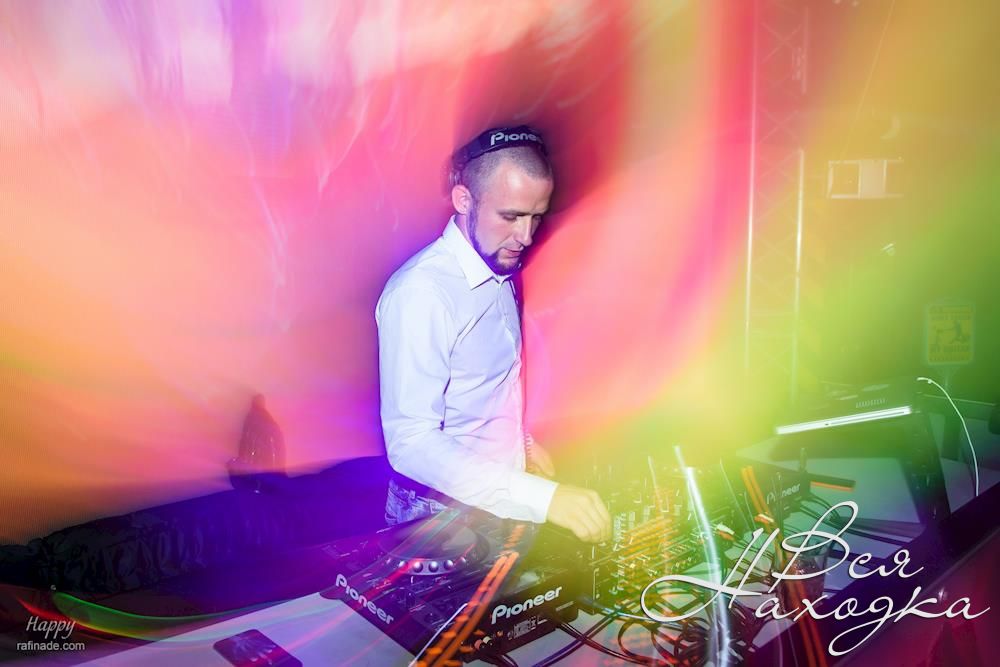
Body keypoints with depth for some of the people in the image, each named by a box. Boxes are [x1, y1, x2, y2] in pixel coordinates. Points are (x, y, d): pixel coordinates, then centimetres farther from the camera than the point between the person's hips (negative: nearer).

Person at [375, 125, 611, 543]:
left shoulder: (500, 269, 4)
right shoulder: (420, 293, -22)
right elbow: (411, 443, -27)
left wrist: (523, 443, 10)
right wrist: (542, 498, -32)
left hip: (503, 499, 6)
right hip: (441, 512, -6)